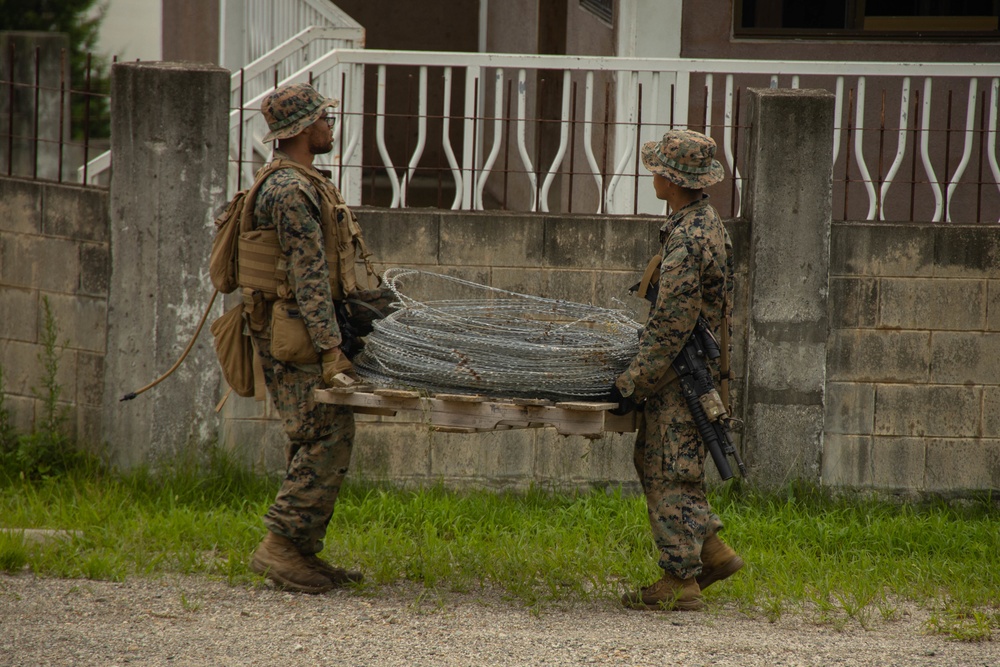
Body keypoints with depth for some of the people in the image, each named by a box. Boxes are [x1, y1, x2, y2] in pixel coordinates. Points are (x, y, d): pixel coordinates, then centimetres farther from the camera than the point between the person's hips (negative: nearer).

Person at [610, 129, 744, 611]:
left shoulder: (687, 240, -22)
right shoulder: (708, 223, 10)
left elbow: (669, 328, -23)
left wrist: (631, 385, -16)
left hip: (680, 377, -10)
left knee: (671, 473, -4)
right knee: (652, 460, 18)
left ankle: (680, 581, 0)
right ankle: (711, 550, 21)